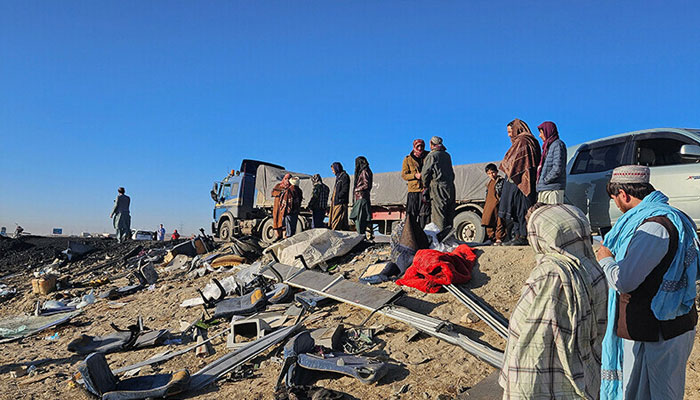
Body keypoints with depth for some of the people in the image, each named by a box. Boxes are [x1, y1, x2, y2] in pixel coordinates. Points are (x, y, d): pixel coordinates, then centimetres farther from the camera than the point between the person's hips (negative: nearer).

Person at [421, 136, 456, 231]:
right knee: (449, 213, 10)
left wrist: (425, 185, 8)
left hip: (438, 187, -7)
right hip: (450, 186, 7)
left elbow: (425, 172, -6)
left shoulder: (431, 156, -6)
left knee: (438, 214, -6)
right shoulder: (447, 155, 15)